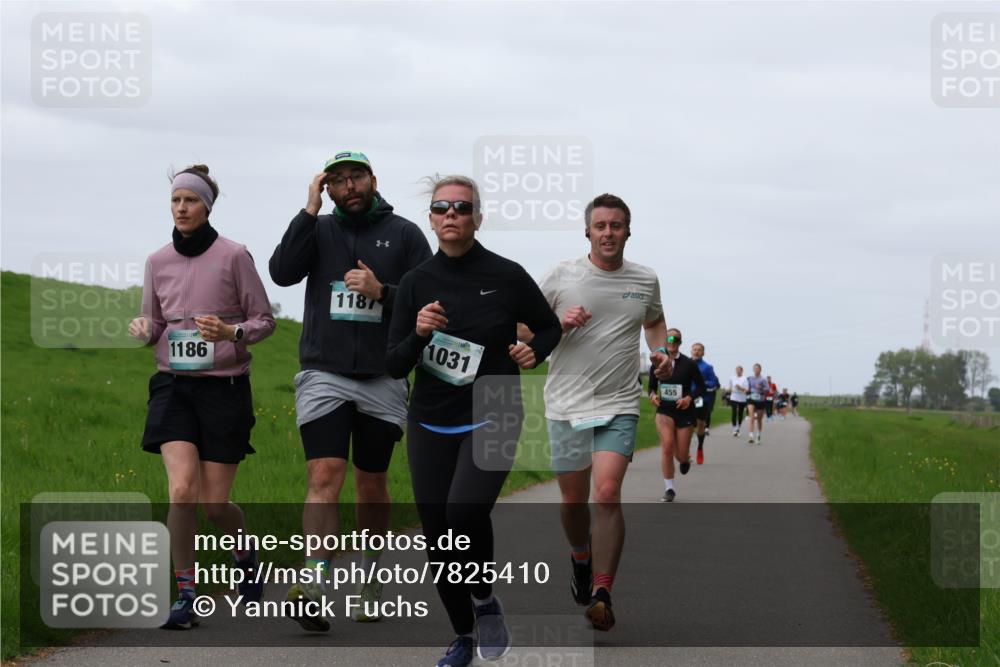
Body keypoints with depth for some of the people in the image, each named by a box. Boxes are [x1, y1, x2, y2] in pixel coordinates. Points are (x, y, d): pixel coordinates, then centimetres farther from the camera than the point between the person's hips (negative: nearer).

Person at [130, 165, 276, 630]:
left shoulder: (233, 256, -6)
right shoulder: (158, 261, 6)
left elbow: (264, 320, 0)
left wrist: (231, 333, -20)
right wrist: (143, 329, -7)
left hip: (224, 386, -2)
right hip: (173, 384, 2)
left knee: (214, 504, -1)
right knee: (182, 491, -16)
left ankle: (245, 552, 34)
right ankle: (185, 598, -5)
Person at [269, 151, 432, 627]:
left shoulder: (404, 234, 6)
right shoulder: (318, 229, 7)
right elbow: (282, 272, -9)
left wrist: (382, 292, -12)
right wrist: (310, 211, -10)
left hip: (383, 379, 1)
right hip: (323, 374, -1)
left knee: (372, 485, 11)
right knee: (325, 476, -15)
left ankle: (370, 586, 24)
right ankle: (313, 582, -25)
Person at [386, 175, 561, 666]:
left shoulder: (507, 276, -4)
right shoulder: (416, 283, 1)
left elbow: (549, 327, 13)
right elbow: (395, 366, 0)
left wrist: (534, 353, -8)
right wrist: (418, 334, -18)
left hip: (491, 419, -3)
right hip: (430, 425, 3)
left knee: (465, 511, -27)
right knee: (438, 538, 5)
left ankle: (484, 598, 2)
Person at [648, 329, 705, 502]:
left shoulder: (689, 364, -5)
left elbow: (701, 387, 0)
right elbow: (651, 385, 13)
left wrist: (690, 397, -17)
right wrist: (652, 395, -10)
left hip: (684, 411, -1)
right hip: (664, 411, 1)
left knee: (681, 455, 3)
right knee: (667, 447, -16)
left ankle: (685, 460, 44)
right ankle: (669, 489, -6)